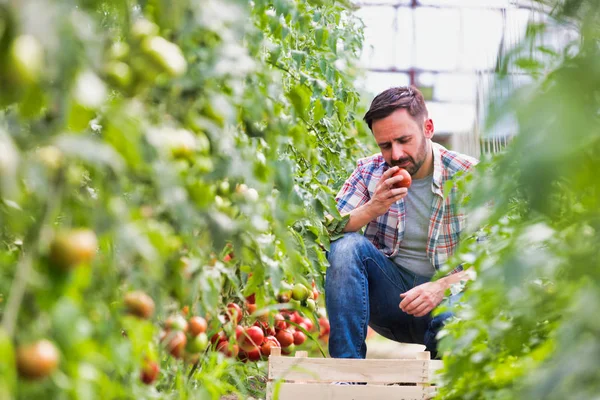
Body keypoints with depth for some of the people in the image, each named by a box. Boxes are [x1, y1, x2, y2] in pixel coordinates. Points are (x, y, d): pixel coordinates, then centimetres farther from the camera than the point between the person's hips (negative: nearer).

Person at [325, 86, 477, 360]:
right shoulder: (370, 171, 3)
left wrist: (442, 287, -27)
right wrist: (372, 209, -23)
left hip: (448, 294, -3)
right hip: (389, 294, 4)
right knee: (347, 245, -25)